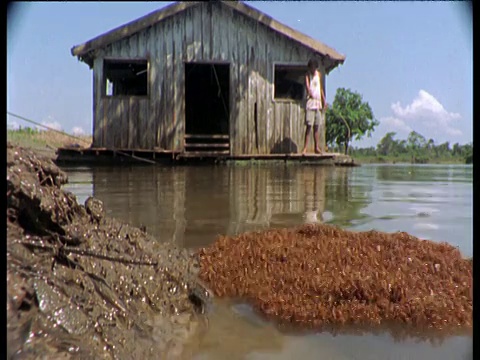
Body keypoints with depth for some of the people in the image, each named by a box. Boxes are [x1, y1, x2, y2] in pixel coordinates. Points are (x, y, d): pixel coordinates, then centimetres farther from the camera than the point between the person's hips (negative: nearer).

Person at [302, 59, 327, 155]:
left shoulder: (319, 74, 14)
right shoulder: (307, 75, -3)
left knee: (316, 126, 9)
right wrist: (310, 94, -40)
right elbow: (307, 85, -21)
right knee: (309, 126, -11)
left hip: (318, 102, 5)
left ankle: (317, 147, 14)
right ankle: (305, 148, -10)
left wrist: (324, 100, 17)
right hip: (310, 103, -5)